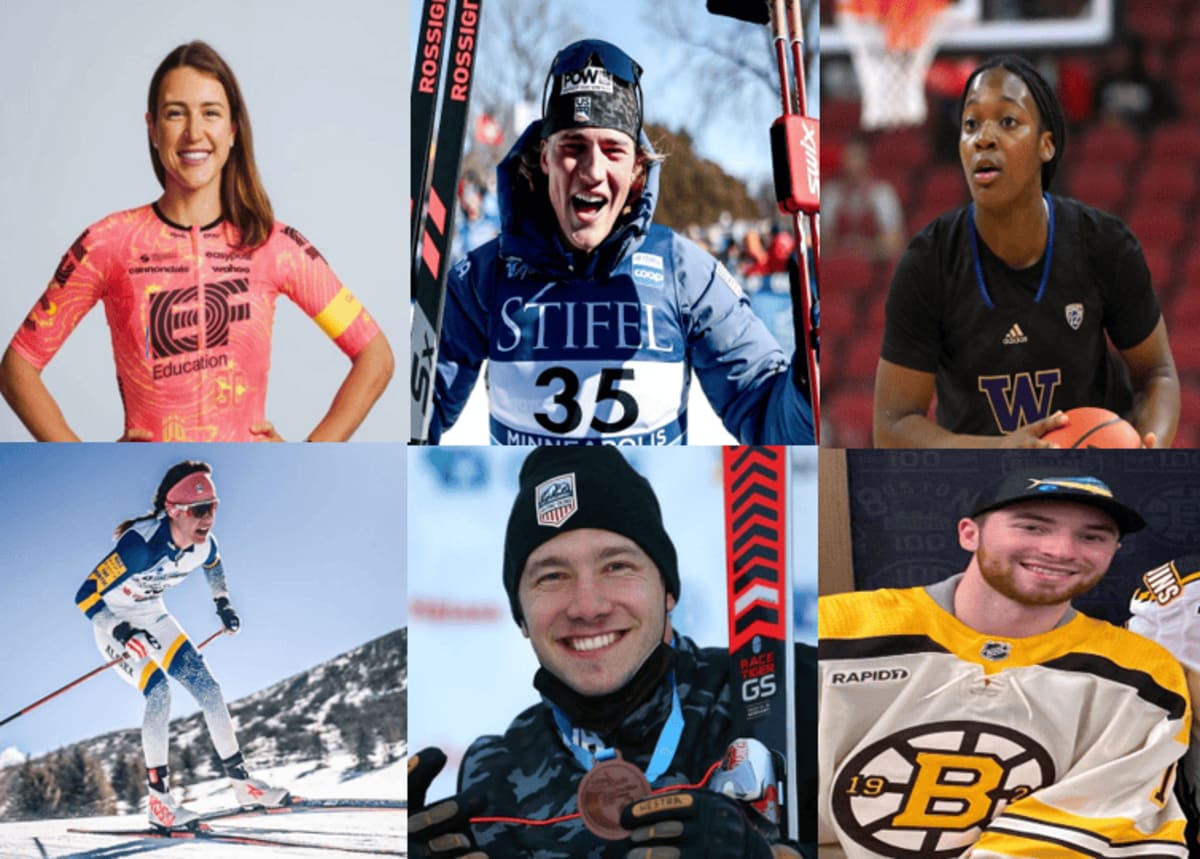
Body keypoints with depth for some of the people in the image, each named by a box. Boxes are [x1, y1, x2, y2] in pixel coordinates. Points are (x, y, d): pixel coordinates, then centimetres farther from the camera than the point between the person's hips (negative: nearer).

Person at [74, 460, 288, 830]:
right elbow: (85, 596, -35)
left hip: (153, 618, 6)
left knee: (207, 688, -1)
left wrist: (222, 603, 12)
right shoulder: (140, 545, -36)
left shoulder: (203, 545, -15)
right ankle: (158, 801, -15)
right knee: (158, 691, -23)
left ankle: (240, 781, 10)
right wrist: (122, 632, -43)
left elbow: (213, 565, 13)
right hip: (114, 623, -6)